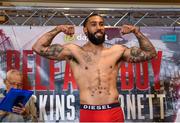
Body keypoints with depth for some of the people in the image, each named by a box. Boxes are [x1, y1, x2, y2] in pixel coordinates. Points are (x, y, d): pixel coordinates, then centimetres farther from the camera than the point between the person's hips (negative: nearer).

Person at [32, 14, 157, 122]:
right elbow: (38, 48, 2)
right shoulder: (74, 51, 4)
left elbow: (150, 53, 13)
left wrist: (136, 31, 6)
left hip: (114, 112, 2)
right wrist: (58, 29, -3)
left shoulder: (117, 51, 10)